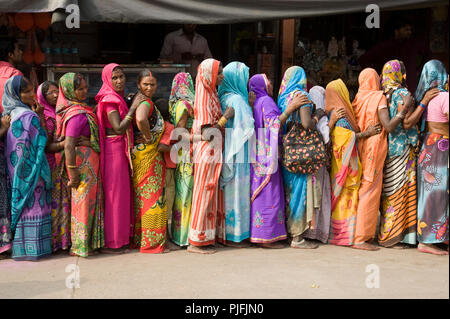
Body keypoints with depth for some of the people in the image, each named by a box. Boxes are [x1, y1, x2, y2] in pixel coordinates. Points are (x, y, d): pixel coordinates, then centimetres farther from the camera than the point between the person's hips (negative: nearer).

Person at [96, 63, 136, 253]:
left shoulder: (118, 98, 16)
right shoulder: (110, 100, -13)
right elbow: (119, 128, -22)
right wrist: (133, 108, -17)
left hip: (120, 150, 10)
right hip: (114, 150, -10)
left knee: (121, 193, 13)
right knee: (114, 193, -4)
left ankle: (120, 238, 22)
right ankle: (111, 243, 3)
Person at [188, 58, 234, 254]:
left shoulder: (211, 95, 13)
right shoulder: (204, 98, -15)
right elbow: (207, 132, -20)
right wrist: (225, 117, -15)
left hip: (213, 152, 9)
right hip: (207, 152, -9)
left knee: (212, 193, 13)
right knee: (204, 193, -4)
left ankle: (210, 235, 21)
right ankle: (197, 241, 3)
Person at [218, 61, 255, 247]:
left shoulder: (225, 97, 11)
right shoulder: (236, 100, -16)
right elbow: (247, 129, -16)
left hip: (229, 152, 9)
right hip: (238, 153, -9)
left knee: (230, 192, 14)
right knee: (237, 192, -2)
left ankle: (227, 233, 21)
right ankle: (233, 236, 6)